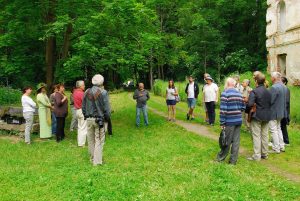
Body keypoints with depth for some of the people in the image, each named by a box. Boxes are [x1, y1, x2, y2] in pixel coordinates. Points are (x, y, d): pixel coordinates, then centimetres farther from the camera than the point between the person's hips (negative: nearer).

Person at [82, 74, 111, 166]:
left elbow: (83, 107, 9)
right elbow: (106, 108, -12)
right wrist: (107, 117, 1)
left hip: (89, 119, 5)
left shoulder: (86, 92, 3)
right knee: (99, 141, 2)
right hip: (100, 119, -5)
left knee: (91, 140, 14)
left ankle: (92, 159, 26)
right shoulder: (103, 92, -12)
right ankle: (97, 161, 5)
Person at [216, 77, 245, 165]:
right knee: (236, 141, 7)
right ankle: (233, 160, 12)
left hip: (230, 121, -5)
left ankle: (220, 158, 18)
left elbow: (223, 109, -14)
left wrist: (222, 123, -10)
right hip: (239, 120, 5)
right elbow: (242, 107, 11)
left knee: (227, 141, 4)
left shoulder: (225, 93, -9)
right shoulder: (239, 94, 8)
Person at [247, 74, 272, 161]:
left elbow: (250, 104, -23)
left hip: (256, 117, -6)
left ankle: (256, 156, 1)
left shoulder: (254, 92, -16)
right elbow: (271, 103, 10)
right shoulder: (268, 92, 6)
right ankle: (264, 154, 23)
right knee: (265, 135, 13)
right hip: (266, 117, 6)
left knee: (256, 136, -1)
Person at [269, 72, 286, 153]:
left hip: (273, 112, -9)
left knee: (274, 130, 0)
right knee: (278, 129, 19)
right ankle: (281, 147, 25)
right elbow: (285, 100, 15)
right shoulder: (283, 86, 8)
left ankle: (276, 149, 6)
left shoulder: (274, 87, -22)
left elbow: (270, 101, -23)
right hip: (281, 112, 9)